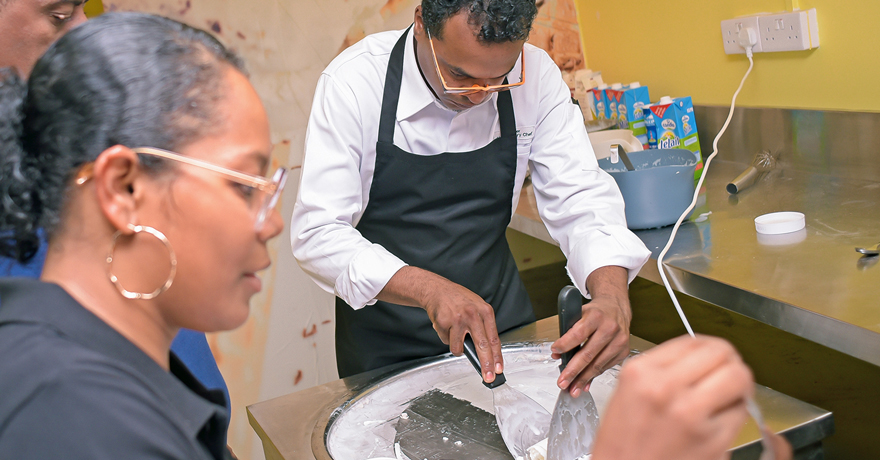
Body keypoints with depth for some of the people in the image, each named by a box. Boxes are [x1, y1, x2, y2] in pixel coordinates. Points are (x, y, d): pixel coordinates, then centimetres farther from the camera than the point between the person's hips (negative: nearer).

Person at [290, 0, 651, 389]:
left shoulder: (535, 74, -14)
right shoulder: (355, 81, -22)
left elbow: (579, 197, -14)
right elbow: (316, 233, -25)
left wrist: (611, 296, -34)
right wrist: (429, 289, -39)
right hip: (385, 344, -4)